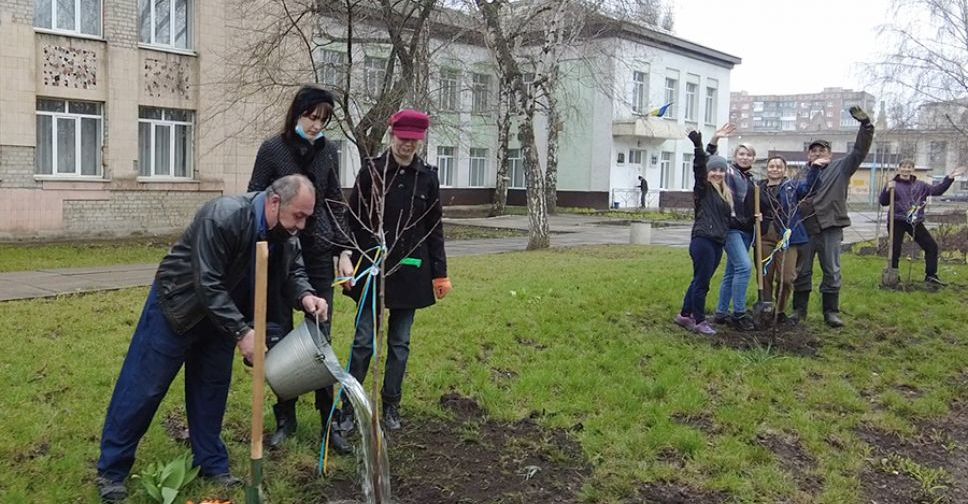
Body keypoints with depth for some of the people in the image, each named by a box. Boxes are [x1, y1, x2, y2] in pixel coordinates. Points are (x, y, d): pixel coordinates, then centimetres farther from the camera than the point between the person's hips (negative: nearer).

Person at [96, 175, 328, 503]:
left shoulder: (285, 232, -12)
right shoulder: (221, 217, -34)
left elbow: (293, 272, -2)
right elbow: (207, 285, -33)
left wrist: (305, 296, -25)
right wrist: (241, 332, -35)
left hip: (222, 309, 6)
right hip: (178, 304, -6)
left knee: (212, 387, 12)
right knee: (144, 387, 2)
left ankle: (211, 464, 25)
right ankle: (111, 469, 17)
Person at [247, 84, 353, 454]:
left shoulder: (328, 152, 5)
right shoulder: (273, 149, -3)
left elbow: (335, 204, 10)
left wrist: (343, 251, 3)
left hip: (318, 253, 2)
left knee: (320, 338, 2)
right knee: (280, 337, 5)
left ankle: (330, 422, 10)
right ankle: (285, 419, 19)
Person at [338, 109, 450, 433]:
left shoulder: (428, 177, 3)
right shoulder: (371, 171, -3)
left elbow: (434, 228, 7)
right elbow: (353, 221, 0)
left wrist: (440, 272, 5)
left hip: (410, 270, 2)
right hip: (372, 268, -2)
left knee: (400, 343, 10)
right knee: (364, 340, -2)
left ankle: (391, 405, 23)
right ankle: (349, 406, 10)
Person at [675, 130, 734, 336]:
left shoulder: (726, 193, 18)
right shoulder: (703, 188, -3)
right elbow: (699, 167, -19)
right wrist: (698, 147, -32)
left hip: (717, 243, 8)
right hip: (702, 240, -8)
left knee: (700, 280, 13)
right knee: (702, 282, -4)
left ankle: (685, 315, 23)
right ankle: (699, 321, 4)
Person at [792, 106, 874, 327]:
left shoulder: (840, 167, 9)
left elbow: (860, 150, -3)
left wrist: (865, 124, -14)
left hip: (830, 228, -1)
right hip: (805, 227, 1)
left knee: (832, 272, 3)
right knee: (802, 271, 7)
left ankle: (831, 311, 12)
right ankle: (799, 310, 16)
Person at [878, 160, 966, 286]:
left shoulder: (920, 185, 12)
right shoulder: (893, 184, -2)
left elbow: (936, 190, 9)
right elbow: (883, 202, -7)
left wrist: (950, 178, 1)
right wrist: (887, 190, -25)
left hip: (916, 222, 5)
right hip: (897, 222, -5)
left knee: (932, 246, 3)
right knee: (895, 249, -2)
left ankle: (931, 276, 12)